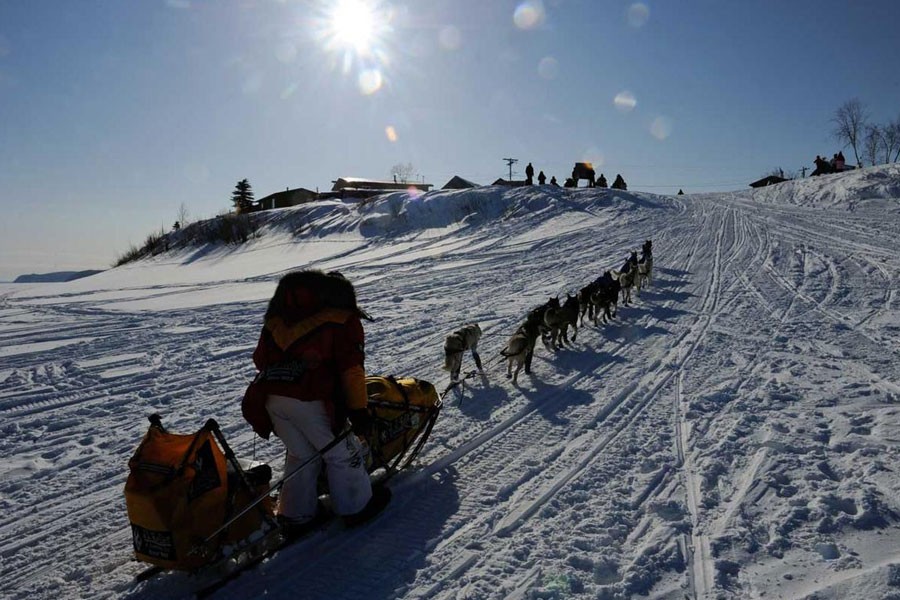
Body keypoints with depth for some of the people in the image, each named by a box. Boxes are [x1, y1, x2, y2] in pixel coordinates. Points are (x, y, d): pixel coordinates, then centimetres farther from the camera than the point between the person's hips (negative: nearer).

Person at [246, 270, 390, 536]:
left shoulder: (278, 317, 21)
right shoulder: (342, 319, 3)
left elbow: (260, 358, 21)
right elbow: (351, 368, -5)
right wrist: (359, 409, -2)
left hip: (272, 396, 6)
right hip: (312, 401, -6)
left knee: (299, 455, 23)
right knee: (343, 453, 13)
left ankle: (295, 516, 31)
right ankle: (356, 506, 27)